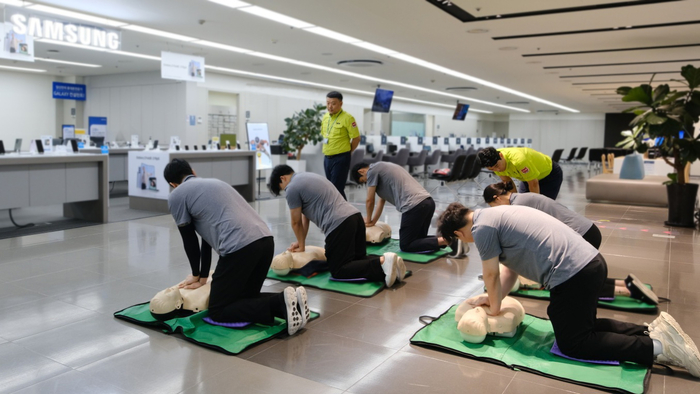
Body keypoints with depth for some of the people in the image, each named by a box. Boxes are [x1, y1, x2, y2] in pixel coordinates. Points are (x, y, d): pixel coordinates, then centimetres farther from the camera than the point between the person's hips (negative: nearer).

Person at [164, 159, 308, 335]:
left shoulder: (176, 196, 12)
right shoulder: (213, 182, 34)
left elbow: (190, 240, 17)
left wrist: (196, 276, 33)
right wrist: (203, 277, 39)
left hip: (239, 248, -8)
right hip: (266, 240, 8)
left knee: (218, 311, 8)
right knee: (245, 297, 27)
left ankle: (280, 303, -13)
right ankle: (290, 302, 0)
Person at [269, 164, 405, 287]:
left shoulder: (292, 188, -1)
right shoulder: (308, 176, 29)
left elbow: (296, 222, 8)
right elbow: (305, 215, 33)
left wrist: (302, 246, 23)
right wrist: (300, 242, 35)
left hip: (339, 225, -9)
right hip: (355, 216, 9)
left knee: (338, 271, -2)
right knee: (357, 259, 22)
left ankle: (381, 264, -22)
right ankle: (387, 262, -5)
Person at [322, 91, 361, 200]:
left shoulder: (347, 118, -13)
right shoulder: (325, 117, 9)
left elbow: (356, 138, -11)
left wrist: (347, 152, 0)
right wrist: (328, 150, 15)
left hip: (341, 159, -7)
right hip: (327, 158, 8)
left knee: (337, 189, -9)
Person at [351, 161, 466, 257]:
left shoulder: (372, 170, 3)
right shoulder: (382, 168, 30)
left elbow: (370, 201, 9)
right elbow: (382, 200, 33)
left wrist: (368, 220, 26)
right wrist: (373, 222, 32)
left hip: (414, 206, -9)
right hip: (428, 202, 9)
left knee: (405, 245, 1)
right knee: (418, 238, 23)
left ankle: (446, 240, -15)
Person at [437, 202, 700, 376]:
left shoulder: (482, 226, -10)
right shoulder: (494, 216, 20)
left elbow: (491, 275, -2)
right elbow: (509, 269, 24)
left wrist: (494, 307, 14)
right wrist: (493, 299, 19)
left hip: (572, 275, -10)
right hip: (591, 263, 10)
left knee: (572, 343, 5)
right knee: (584, 326, 26)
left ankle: (656, 347, -3)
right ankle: (653, 330, 14)